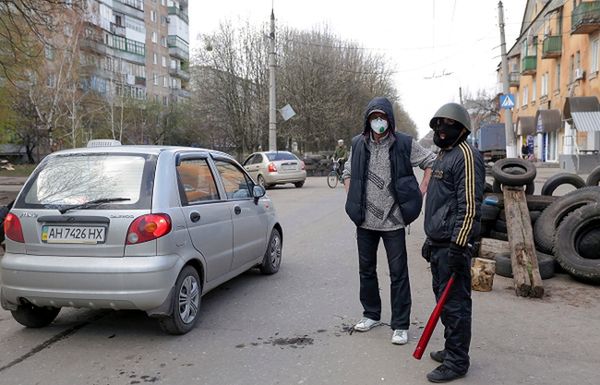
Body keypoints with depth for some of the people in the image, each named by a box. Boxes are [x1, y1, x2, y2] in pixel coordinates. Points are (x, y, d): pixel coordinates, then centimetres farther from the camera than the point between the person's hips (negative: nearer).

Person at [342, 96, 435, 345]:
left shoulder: (404, 144, -7)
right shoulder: (358, 144, 4)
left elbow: (432, 163, 2)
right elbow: (348, 173, 18)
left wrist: (420, 193, -4)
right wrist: (352, 199, 8)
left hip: (393, 220, -4)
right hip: (364, 220, 4)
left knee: (398, 273, -1)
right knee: (366, 269, 14)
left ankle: (400, 325, 8)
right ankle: (371, 314, 31)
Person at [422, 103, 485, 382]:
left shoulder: (466, 155, -13)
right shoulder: (443, 155, 19)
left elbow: (469, 205, -20)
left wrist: (458, 245, -23)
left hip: (453, 244, -10)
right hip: (439, 243, 10)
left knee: (454, 303, -3)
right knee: (443, 298, 18)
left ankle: (456, 362, 7)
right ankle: (451, 349, 31)